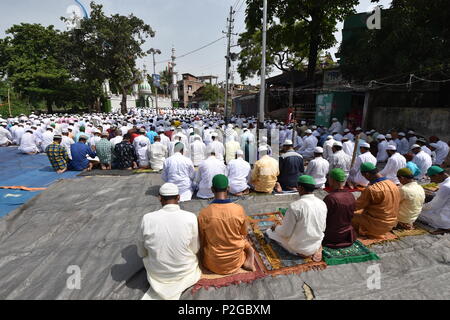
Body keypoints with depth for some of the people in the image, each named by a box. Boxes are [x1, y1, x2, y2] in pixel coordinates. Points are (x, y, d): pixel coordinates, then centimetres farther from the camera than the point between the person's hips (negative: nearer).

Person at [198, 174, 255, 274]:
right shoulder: (239, 209, -19)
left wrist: (203, 257, 14)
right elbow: (243, 235, -1)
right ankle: (247, 261, 8)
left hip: (213, 264, -1)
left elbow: (202, 241, -7)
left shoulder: (204, 213, -21)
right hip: (235, 262, 2)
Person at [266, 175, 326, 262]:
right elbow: (323, 228, 6)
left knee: (269, 232, 8)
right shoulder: (322, 204, -6)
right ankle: (318, 248, 10)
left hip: (299, 248, -6)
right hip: (317, 244, 6)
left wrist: (275, 228, 4)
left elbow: (286, 232, -17)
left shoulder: (295, 206, -25)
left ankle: (300, 252, 3)